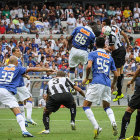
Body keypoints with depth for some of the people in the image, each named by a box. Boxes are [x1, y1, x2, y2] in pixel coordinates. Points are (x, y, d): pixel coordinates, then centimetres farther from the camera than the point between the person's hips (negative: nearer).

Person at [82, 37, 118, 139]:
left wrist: (86, 78, 5)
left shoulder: (93, 54, 7)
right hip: (107, 84, 5)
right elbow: (116, 74, 19)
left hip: (97, 82, -5)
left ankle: (96, 127, -15)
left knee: (86, 106, 3)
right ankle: (113, 122, -9)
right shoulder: (109, 57, 20)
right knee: (107, 107, 22)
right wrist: (113, 85, 36)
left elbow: (89, 66, -12)